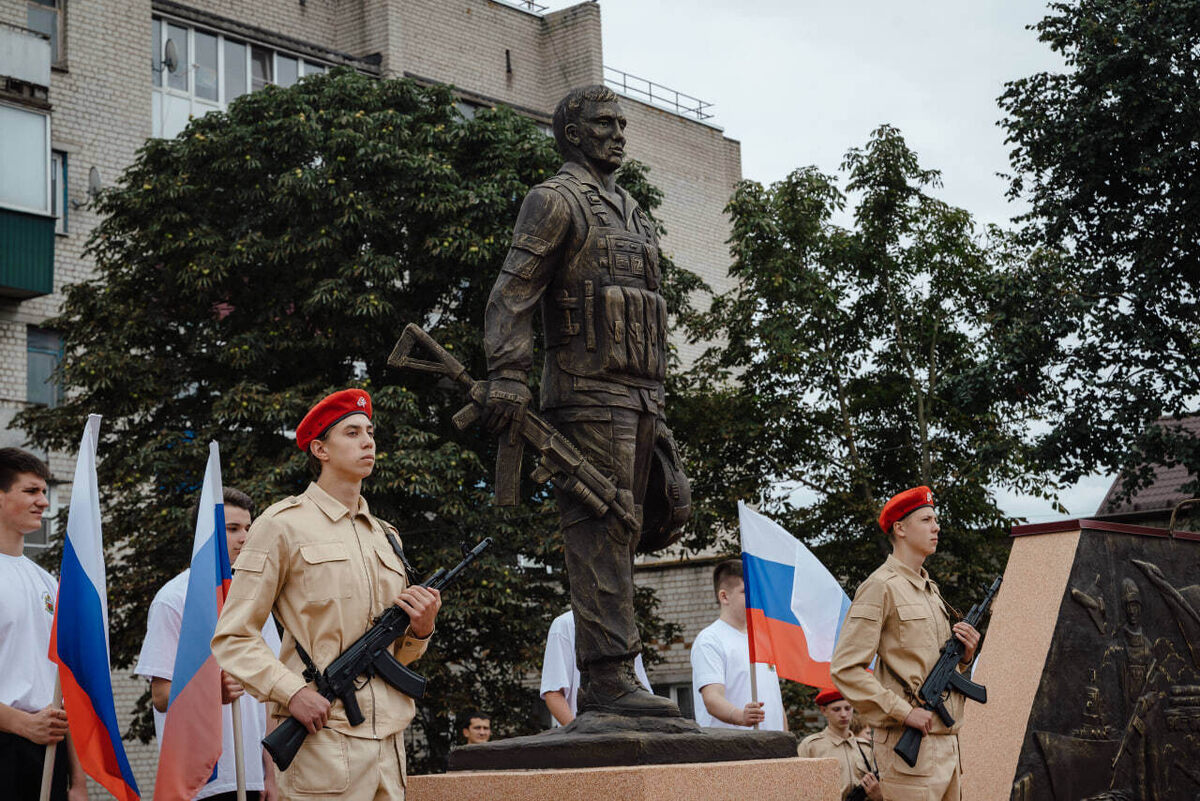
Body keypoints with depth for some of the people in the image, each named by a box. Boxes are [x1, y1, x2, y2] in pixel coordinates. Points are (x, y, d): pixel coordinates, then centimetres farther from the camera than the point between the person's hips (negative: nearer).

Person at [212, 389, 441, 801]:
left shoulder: (385, 537, 20)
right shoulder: (283, 526, 1)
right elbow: (233, 638, -4)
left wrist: (420, 628, 1)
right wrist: (293, 692, -18)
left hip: (386, 740, 6)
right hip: (321, 738, -6)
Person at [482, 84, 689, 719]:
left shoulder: (631, 213, 25)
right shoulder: (555, 200, -1)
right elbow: (511, 293, -11)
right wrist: (507, 375, -24)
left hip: (641, 396, 9)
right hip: (588, 391, -9)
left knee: (652, 516, 7)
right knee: (600, 531, -12)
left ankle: (612, 678, 12)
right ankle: (608, 679, -13)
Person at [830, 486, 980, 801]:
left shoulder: (930, 589, 19)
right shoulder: (881, 586, -8)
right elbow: (845, 669, -15)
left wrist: (964, 655, 4)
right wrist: (904, 713, -18)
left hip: (945, 740, 9)